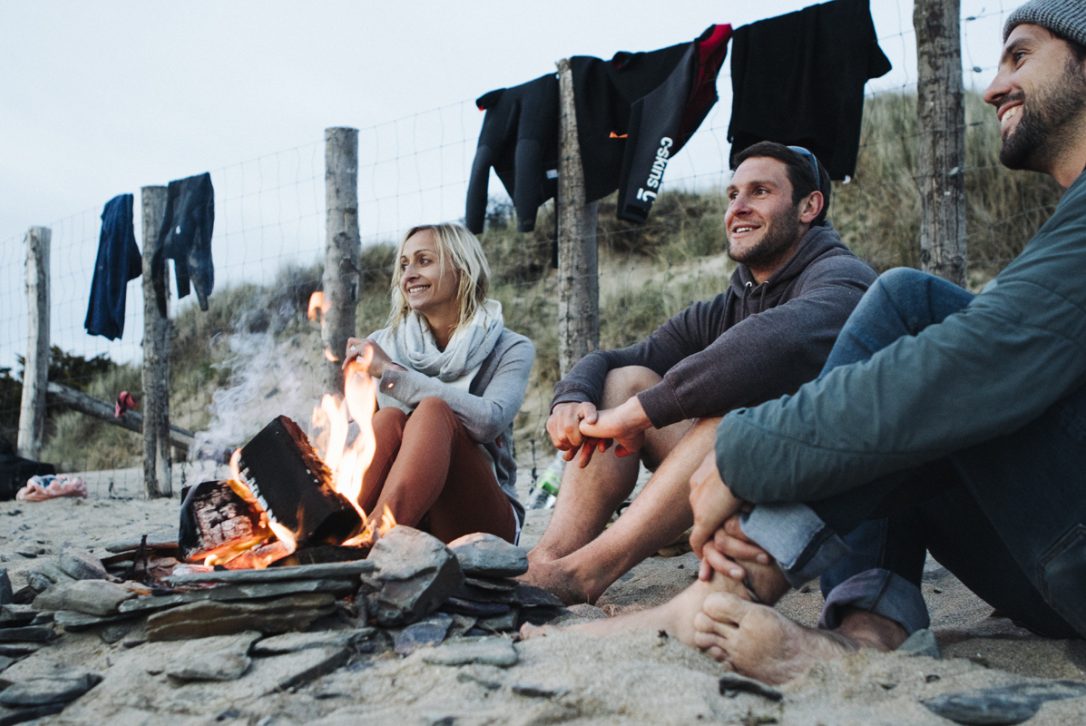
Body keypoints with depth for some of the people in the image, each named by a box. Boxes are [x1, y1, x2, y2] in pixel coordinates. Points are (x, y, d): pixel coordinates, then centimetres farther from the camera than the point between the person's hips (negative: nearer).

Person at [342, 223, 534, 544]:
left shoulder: (510, 349, 2)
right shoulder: (382, 345, 10)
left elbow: (490, 420, -20)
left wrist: (391, 373, -18)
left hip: (480, 522, -2)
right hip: (401, 519, 2)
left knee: (433, 410, -27)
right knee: (389, 417, -25)